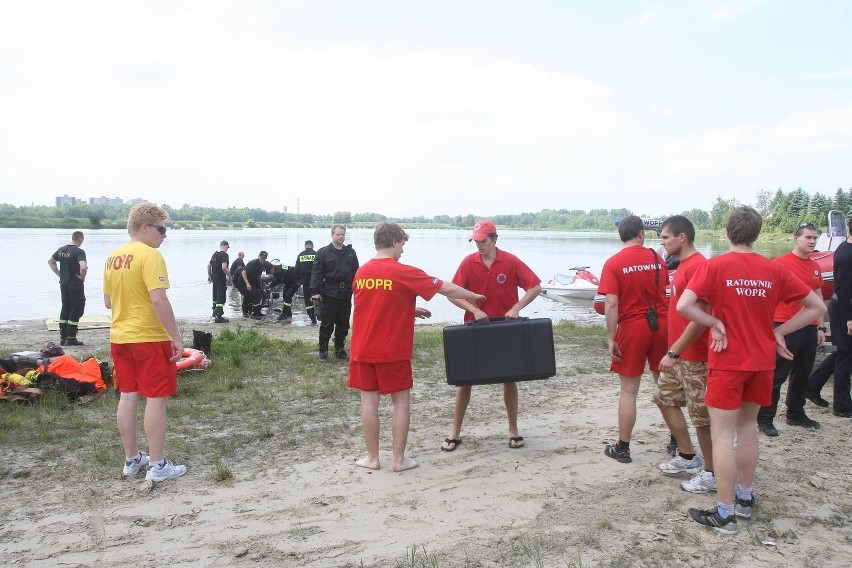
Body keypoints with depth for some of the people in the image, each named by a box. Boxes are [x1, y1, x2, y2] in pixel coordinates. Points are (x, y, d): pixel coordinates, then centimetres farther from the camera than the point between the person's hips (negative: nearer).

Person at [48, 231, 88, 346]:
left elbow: (50, 261, 20)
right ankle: (71, 338, 2)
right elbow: (83, 267, -31)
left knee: (65, 309, 15)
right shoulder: (79, 252, -16)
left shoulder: (61, 249, 8)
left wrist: (59, 274, 16)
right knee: (76, 310, 1)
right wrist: (82, 277, -14)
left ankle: (63, 337, 18)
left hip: (63, 283, 7)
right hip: (75, 285, -7)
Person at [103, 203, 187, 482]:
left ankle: (132, 459, 24)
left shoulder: (112, 257, 9)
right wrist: (176, 337, -19)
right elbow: (159, 300, -23)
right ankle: (158, 466, 6)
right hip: (149, 338, -8)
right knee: (156, 399, 0)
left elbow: (108, 301, 16)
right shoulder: (150, 255, -16)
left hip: (120, 337, 8)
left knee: (128, 396, 14)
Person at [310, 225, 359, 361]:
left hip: (346, 294, 4)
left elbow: (356, 272, 14)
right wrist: (315, 292, -13)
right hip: (329, 294, -4)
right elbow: (316, 273, -6)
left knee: (343, 324, 11)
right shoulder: (323, 252, -2)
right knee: (327, 324, 1)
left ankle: (340, 349, 23)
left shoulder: (350, 253, 11)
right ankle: (323, 351, 11)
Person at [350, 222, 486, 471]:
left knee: (369, 399, 9)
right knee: (401, 401, 8)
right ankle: (399, 459, 12)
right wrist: (474, 297, 8)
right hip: (393, 350, -4)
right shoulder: (404, 272, -11)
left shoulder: (361, 273, 5)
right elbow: (448, 289, -6)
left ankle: (372, 458, 17)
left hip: (363, 349, 5)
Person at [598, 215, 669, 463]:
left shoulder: (614, 263, -8)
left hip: (632, 328, -3)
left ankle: (622, 448, 13)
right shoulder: (658, 258, 4)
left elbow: (611, 305, -15)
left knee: (629, 390, 4)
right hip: (661, 325, 3)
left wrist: (611, 338, -9)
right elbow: (666, 292, 13)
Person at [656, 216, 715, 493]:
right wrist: (673, 351, 16)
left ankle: (711, 474, 17)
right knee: (664, 397, 19)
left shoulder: (697, 266, -20)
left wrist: (673, 353, -23)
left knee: (701, 415, 1)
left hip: (694, 356, -11)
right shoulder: (683, 265, 12)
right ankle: (688, 457, 31)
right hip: (679, 353, 11)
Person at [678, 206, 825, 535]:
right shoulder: (774, 270, 0)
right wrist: (779, 332, 4)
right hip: (762, 361, 5)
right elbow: (817, 307, 5)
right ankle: (745, 498, 31)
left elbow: (683, 306, -24)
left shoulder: (716, 266, -12)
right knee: (747, 426, 21)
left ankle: (725, 514, 5)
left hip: (728, 362, -5)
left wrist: (715, 324, -10)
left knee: (723, 435, 1)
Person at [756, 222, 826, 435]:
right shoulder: (781, 263, -8)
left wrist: (820, 327, 16)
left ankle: (796, 414, 29)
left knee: (802, 374, 16)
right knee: (777, 375, -3)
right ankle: (765, 419, 5)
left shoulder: (815, 267, 13)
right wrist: (775, 328, -17)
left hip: (810, 328, 7)